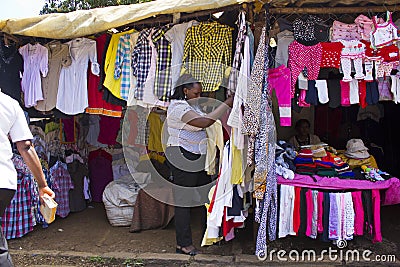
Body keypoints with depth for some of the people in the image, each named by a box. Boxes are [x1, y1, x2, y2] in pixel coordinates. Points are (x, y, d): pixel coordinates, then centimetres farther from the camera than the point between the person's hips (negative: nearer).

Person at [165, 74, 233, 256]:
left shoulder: (193, 104, 17)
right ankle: (183, 244, 10)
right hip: (182, 158, -10)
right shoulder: (178, 107, -15)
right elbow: (204, 122, -25)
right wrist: (227, 104, -20)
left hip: (197, 159, 10)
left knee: (208, 194, 13)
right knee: (184, 200, -2)